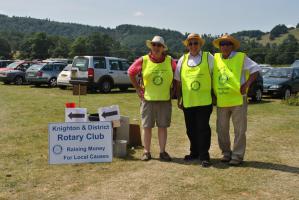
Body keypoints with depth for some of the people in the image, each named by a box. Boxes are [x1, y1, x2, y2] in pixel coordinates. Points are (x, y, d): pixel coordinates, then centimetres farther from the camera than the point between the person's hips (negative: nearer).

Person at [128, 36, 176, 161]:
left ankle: (162, 152, 17)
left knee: (163, 126, 7)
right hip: (148, 99, -1)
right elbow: (131, 73, 9)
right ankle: (146, 152, 14)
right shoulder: (143, 60, -1)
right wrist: (138, 88, 5)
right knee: (147, 126, 4)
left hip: (165, 99, 1)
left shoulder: (170, 61, 3)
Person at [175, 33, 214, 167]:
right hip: (187, 101, 4)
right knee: (191, 130, 13)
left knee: (203, 129, -2)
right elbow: (178, 81, 14)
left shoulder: (208, 57, 2)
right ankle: (194, 152, 29)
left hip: (204, 101, -3)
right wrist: (179, 99, 12)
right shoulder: (182, 60, 9)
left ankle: (204, 156, 8)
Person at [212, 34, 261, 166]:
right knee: (221, 129, 10)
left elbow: (255, 69, -1)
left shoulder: (241, 57, -3)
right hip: (221, 101, 4)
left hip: (238, 100, -4)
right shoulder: (216, 58, 7)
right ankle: (226, 153, 24)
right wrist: (213, 93, 11)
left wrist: (247, 83, -15)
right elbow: (210, 75, 19)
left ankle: (237, 155, 12)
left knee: (239, 130, 2)